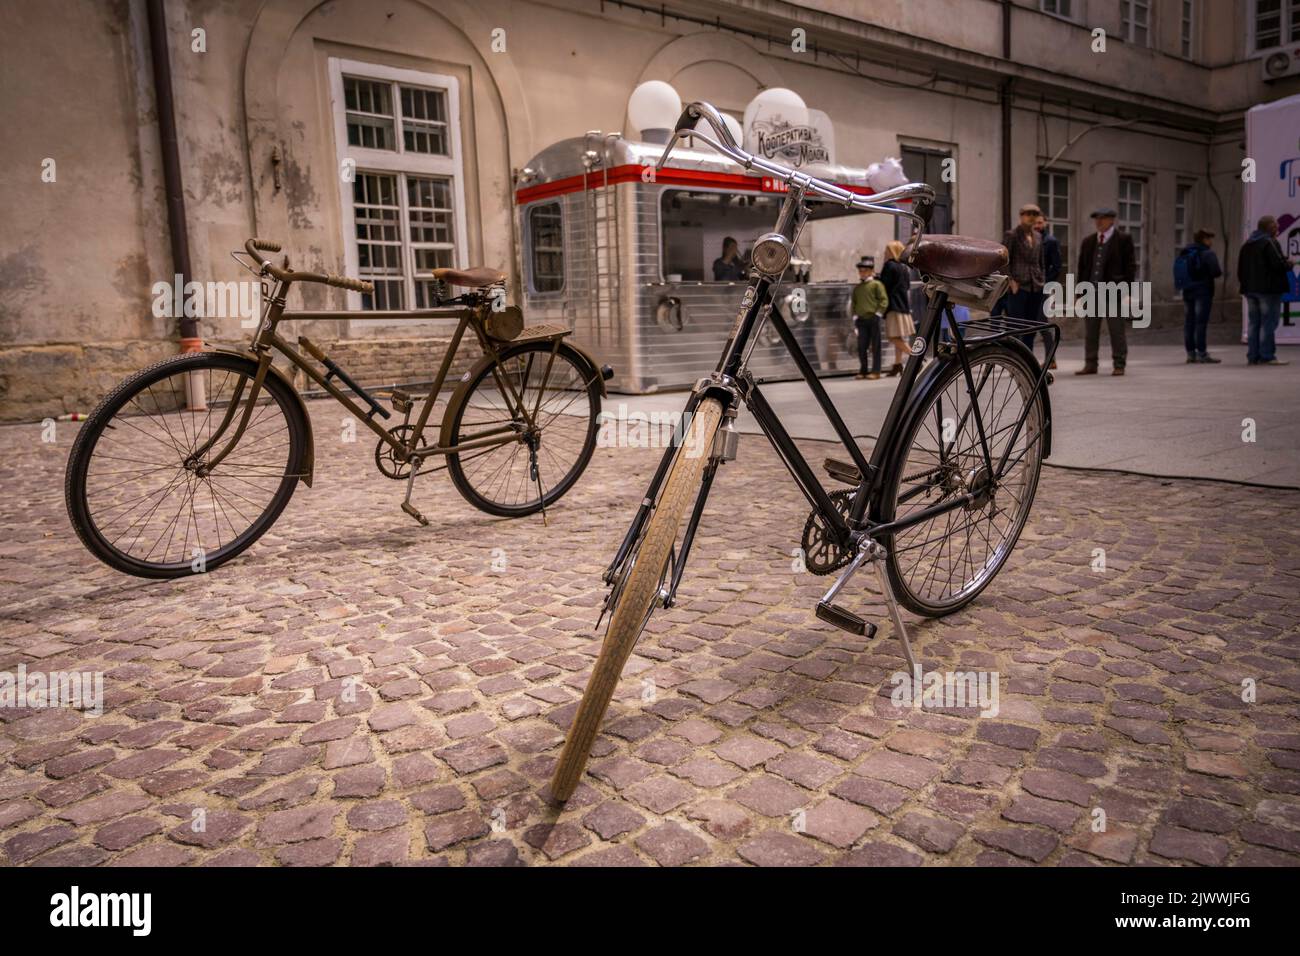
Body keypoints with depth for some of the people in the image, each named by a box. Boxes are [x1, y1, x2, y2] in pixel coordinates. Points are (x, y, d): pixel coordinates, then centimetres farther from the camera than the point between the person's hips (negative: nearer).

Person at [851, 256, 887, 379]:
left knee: (875, 346, 1)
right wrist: (855, 316, 8)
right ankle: (863, 370, 14)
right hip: (861, 320, 5)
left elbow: (884, 300, -6)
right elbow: (854, 302, 19)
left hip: (873, 319, -4)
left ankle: (875, 371, 5)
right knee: (861, 346, 3)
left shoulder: (877, 284, -1)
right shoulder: (857, 287, 14)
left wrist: (878, 313, -12)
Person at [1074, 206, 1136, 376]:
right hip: (1091, 293, 4)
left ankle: (1119, 365, 6)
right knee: (1090, 332, 6)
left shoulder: (1123, 240, 2)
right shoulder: (1088, 242, 15)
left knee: (1116, 331, 0)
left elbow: (1130, 266, -1)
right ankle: (1090, 365, 13)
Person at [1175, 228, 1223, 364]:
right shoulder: (1207, 253, -10)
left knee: (1188, 322, 7)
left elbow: (1179, 273, 12)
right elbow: (1216, 272, -16)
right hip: (1203, 291, -6)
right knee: (1201, 322, -7)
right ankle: (1201, 353, -8)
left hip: (1187, 291, 6)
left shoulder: (1183, 254, 10)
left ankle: (1191, 353, 10)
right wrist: (1221, 270, 4)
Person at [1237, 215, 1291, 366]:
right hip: (1268, 289, -8)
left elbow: (1240, 269, 16)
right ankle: (1267, 356, -7)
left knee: (1253, 323, 9)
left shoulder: (1247, 245, 15)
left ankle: (1252, 356, 9)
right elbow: (1278, 264, -19)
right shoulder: (1270, 243, -11)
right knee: (1268, 323, -6)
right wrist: (1289, 263, 1)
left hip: (1250, 290, 8)